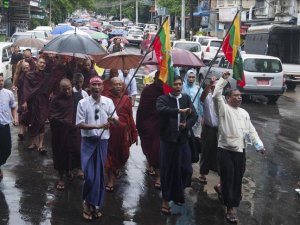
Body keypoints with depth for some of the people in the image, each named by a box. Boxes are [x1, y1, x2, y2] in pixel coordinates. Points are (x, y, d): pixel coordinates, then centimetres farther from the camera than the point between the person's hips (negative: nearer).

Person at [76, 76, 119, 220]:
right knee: (89, 175, -6)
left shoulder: (108, 102, 0)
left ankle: (95, 204, 24)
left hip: (103, 141, 2)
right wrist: (98, 126, -21)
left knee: (100, 174, 9)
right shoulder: (83, 103, -6)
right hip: (88, 141, -2)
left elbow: (117, 120, -1)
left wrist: (112, 119, -25)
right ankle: (87, 202, 18)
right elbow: (79, 124, -10)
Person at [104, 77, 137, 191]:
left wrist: (134, 133, 5)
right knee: (110, 153, 2)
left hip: (123, 131, 3)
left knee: (123, 154, 11)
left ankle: (116, 168, 44)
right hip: (110, 130, -3)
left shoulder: (126, 99, 5)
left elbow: (130, 117, 6)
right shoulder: (106, 99, -4)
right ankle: (110, 179, 13)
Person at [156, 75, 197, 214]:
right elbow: (161, 109, -26)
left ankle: (177, 193, 30)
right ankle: (166, 199, 13)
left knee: (185, 169, 4)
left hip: (182, 139, 4)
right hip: (168, 139, -4)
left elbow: (194, 115, 9)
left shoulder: (186, 98, 10)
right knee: (168, 169, 1)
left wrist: (187, 124, -11)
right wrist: (179, 111, -35)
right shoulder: (163, 99, -4)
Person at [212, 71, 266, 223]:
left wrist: (259, 144, 1)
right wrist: (223, 79, -17)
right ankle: (230, 207, 9)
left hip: (240, 150, 6)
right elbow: (216, 95, -19)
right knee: (228, 179, -1)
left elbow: (251, 130, 14)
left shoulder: (244, 112, 16)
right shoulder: (224, 108, -2)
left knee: (237, 179, 9)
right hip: (226, 150, -6)